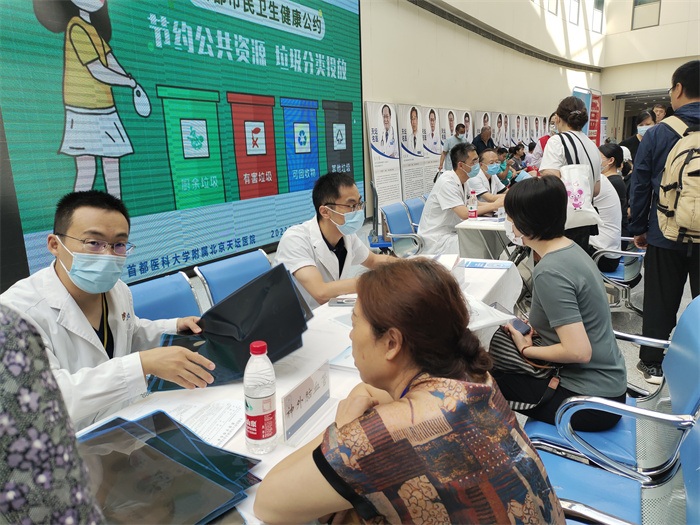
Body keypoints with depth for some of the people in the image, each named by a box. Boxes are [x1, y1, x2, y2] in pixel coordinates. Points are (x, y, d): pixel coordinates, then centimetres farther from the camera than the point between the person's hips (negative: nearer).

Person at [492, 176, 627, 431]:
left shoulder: (549, 272, -26)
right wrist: (536, 326, 5)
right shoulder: (570, 248, 3)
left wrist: (527, 349, -13)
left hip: (591, 403, -9)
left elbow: (579, 351, -28)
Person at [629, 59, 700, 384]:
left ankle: (652, 364, 23)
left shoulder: (657, 135, -6)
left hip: (666, 236, -1)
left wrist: (638, 229, 7)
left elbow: (640, 187, -3)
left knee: (659, 303, 11)